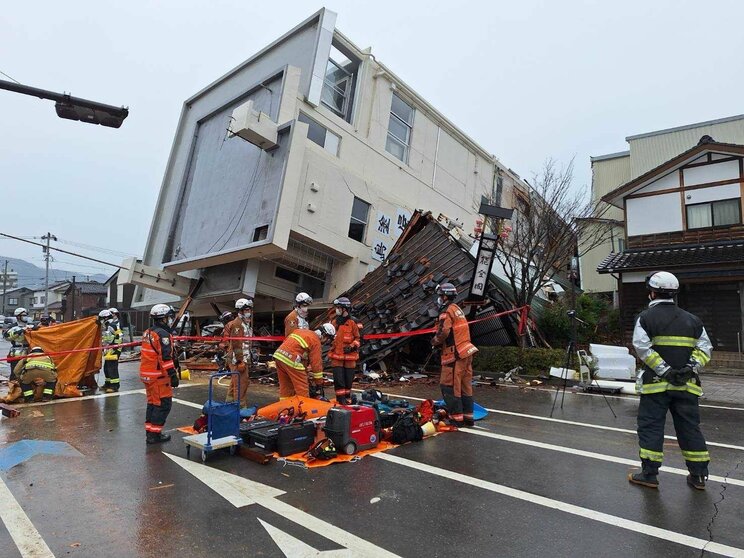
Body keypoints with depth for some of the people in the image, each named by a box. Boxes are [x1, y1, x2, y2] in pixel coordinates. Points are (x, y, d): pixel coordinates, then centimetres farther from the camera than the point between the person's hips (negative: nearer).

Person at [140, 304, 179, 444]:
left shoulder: (148, 333, 13)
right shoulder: (162, 334, -17)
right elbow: (165, 358, -22)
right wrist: (173, 375, -18)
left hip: (146, 374, 10)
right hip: (158, 376, -10)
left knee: (152, 403, 18)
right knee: (163, 404, -2)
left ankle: (149, 432, 24)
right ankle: (154, 434, 1)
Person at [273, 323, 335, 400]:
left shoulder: (301, 331, 21)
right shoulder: (316, 342, -2)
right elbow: (316, 364, -2)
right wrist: (319, 384, 8)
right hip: (291, 360, -8)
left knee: (285, 387, 20)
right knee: (302, 389, 1)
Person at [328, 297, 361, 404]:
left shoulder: (353, 322, -5)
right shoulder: (334, 321, 6)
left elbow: (358, 338, 0)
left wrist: (351, 347, -12)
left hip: (350, 355, -2)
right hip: (337, 355, 2)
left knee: (348, 378, 7)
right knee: (338, 378, -3)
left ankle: (347, 398, 24)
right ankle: (341, 399, 6)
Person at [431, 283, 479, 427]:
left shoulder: (447, 311, -11)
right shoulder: (458, 309, 17)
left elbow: (444, 332, -21)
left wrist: (435, 341, -2)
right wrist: (440, 342, 13)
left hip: (455, 354, -9)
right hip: (466, 351, 9)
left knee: (448, 385, -2)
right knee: (465, 386, 13)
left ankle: (456, 418, 0)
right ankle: (468, 416, 19)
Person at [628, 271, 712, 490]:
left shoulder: (646, 317, -5)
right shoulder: (692, 320, 10)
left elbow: (643, 348, -16)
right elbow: (705, 348, 4)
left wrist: (664, 370, -13)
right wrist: (691, 366, -4)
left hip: (656, 383, -5)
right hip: (686, 384, 5)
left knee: (650, 426, 3)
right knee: (690, 427, 14)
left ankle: (649, 474, 8)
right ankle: (698, 476, 22)